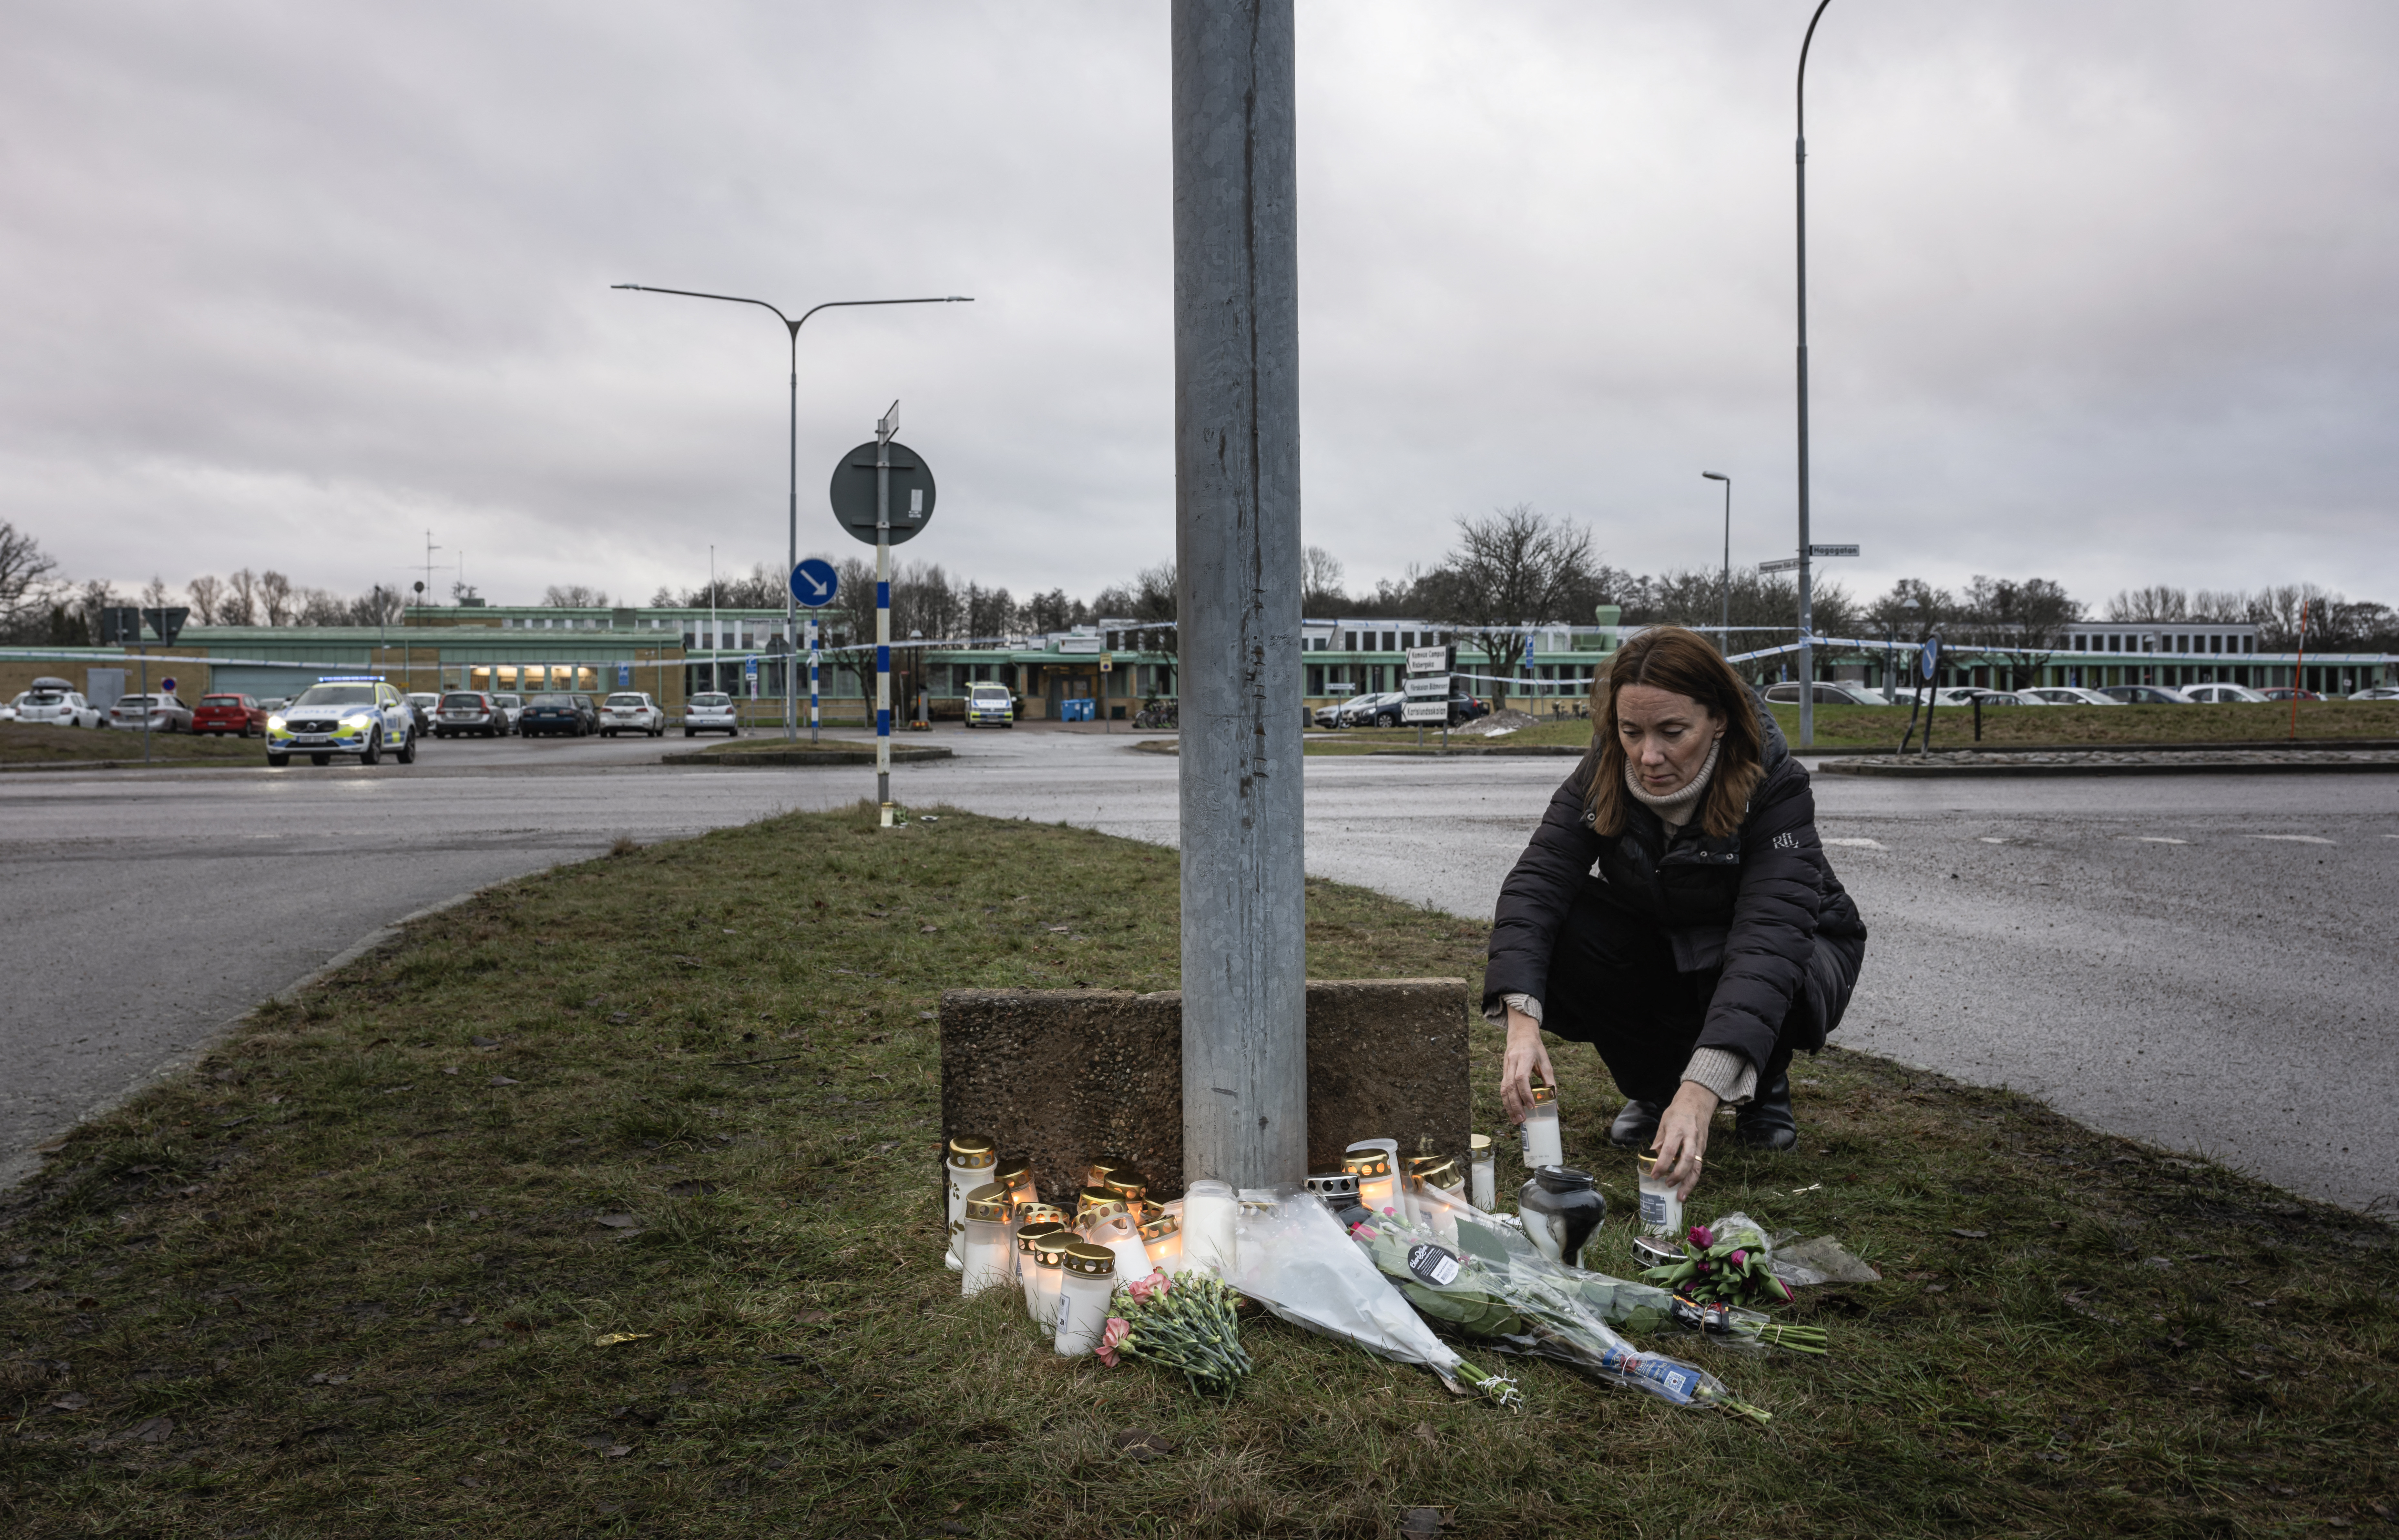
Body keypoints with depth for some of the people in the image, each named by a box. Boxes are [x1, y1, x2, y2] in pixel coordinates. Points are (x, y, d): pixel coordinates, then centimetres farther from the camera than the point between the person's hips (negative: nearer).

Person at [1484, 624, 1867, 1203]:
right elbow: (1536, 884, -27)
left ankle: (1765, 1089, -1)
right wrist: (1523, 1022, -46)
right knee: (1556, 945, -26)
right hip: (1660, 949, 3)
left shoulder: (1775, 787, -33)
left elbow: (1770, 939, -45)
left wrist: (1702, 1090, -58)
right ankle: (1653, 1084, 1)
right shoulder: (1603, 775, -20)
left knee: (1770, 996, -39)